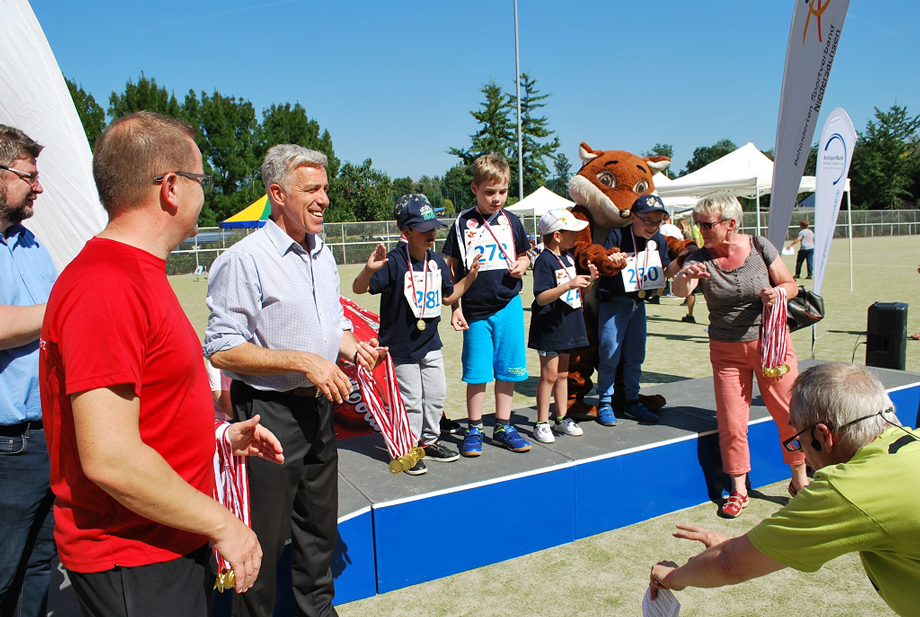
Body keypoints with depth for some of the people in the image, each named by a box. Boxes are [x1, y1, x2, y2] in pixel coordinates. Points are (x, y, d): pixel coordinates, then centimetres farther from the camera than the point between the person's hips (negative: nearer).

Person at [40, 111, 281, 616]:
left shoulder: (138, 274, 9)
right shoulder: (106, 287, -24)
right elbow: (110, 458, -28)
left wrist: (219, 434, 13)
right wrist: (221, 523, -19)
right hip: (134, 568, -9)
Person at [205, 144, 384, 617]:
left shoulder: (323, 254, 10)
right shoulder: (246, 258, -15)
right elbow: (223, 350, -19)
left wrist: (353, 347, -1)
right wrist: (303, 361, -23)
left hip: (318, 407, 8)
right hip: (269, 412, -8)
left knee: (320, 524, 21)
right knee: (264, 535, 4)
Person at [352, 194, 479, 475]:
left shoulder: (437, 262, 3)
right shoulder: (393, 263, -20)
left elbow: (448, 296, 16)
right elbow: (359, 288, -25)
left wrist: (470, 277, 6)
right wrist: (369, 269, -45)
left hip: (431, 343, 7)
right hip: (401, 346, -7)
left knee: (436, 396, 15)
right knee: (410, 400, 2)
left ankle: (429, 442, 33)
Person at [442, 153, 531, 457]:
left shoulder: (512, 222, 5)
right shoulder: (463, 223, -2)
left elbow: (523, 255, 18)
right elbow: (451, 268, 1)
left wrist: (521, 265, -7)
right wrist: (455, 308, -3)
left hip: (509, 306, 3)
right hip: (476, 309, -2)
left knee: (508, 370, 9)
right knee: (477, 373, 3)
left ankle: (503, 426, 24)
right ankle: (474, 429, 19)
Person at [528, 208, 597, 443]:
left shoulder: (569, 257, 10)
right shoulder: (544, 261, -16)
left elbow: (576, 290, 19)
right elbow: (541, 298, -23)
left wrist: (588, 279, 0)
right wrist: (569, 285, -30)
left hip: (568, 324, 8)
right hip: (549, 326, -8)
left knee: (563, 373, 15)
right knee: (549, 374, -3)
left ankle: (561, 418, 26)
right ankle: (542, 423, 8)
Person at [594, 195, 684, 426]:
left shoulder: (659, 241, 2)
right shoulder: (618, 236, -14)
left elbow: (665, 271, 10)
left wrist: (680, 261, -8)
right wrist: (610, 261, -40)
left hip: (639, 304, 6)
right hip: (614, 302, -5)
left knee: (635, 355, 11)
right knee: (610, 354, -3)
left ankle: (632, 402, 24)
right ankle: (604, 402, 10)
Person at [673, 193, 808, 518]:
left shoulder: (760, 247, -4)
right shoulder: (700, 257, -4)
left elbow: (790, 285, 4)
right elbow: (680, 291, -21)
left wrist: (777, 291, -19)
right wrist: (685, 277, -44)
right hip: (727, 351, 1)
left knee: (789, 412, 3)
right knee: (731, 423, 0)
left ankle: (799, 479, 26)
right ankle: (738, 489, 18)